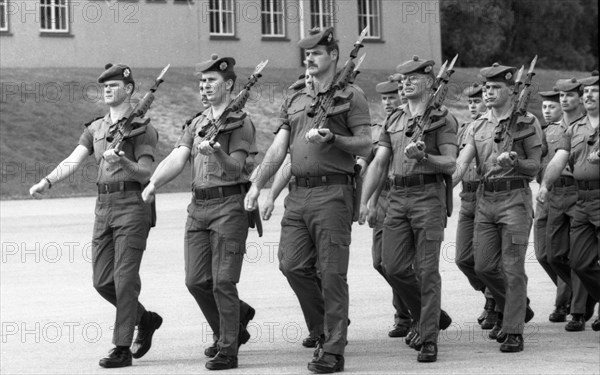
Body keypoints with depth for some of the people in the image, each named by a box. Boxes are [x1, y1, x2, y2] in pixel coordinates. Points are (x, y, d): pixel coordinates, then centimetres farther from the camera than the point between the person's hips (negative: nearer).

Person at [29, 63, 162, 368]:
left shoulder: (142, 127, -3)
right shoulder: (95, 129, 15)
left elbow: (145, 173, -8)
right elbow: (73, 161, 4)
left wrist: (122, 161, -27)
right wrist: (47, 182, -11)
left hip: (132, 206, -6)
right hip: (104, 206, 6)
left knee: (124, 279, -9)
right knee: (102, 281, 7)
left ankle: (122, 348, -5)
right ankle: (145, 320, 28)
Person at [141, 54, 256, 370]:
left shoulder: (241, 123, -2)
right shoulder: (197, 124, 16)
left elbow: (235, 169, -10)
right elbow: (177, 158, 4)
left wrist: (216, 153, -31)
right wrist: (154, 182, -12)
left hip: (229, 205, -6)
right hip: (198, 206, 6)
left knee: (223, 281, -7)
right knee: (196, 280, 5)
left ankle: (227, 350, 0)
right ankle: (232, 323, 28)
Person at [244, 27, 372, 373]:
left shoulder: (351, 96, 2)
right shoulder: (294, 102, 18)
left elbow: (365, 146, -3)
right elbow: (278, 149, 11)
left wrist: (332, 139, -19)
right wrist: (257, 185, -1)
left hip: (333, 192, -6)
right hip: (298, 194, 6)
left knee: (331, 273, -6)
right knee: (292, 264, -1)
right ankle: (325, 327, 20)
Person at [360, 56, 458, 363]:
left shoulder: (442, 119, 0)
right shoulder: (393, 120, 17)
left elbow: (450, 164, -6)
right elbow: (378, 163, 15)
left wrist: (423, 156, -23)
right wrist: (364, 201, 6)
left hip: (428, 195, -5)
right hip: (396, 196, 5)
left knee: (426, 270, -6)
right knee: (393, 266, 1)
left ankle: (429, 339, -2)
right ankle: (426, 315, 24)